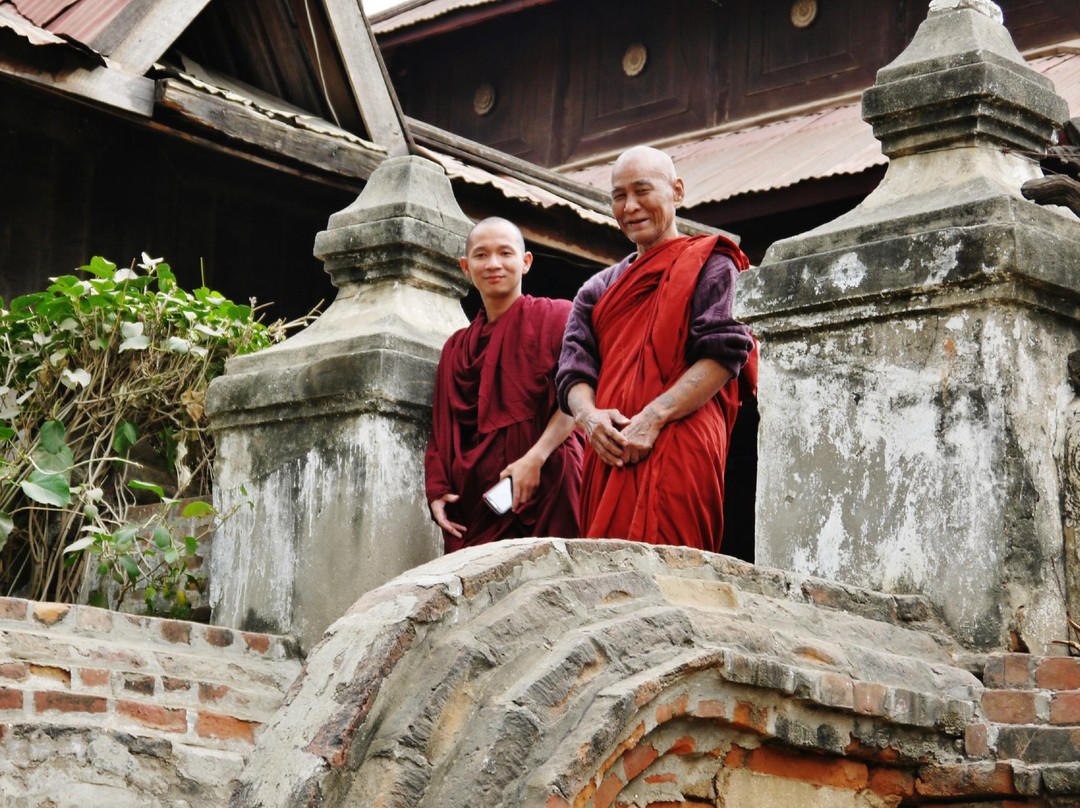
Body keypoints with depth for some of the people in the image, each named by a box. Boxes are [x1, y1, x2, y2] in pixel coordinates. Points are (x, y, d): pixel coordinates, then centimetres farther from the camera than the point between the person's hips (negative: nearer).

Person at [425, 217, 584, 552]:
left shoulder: (554, 317, 6)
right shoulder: (456, 348, 21)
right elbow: (441, 433, 18)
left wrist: (536, 457, -19)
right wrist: (437, 493, 2)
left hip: (545, 487, -4)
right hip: (474, 498, 4)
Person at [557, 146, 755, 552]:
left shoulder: (708, 267, 9)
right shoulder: (597, 290, 26)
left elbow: (724, 355, -5)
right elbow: (573, 371, 15)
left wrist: (653, 418, -16)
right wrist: (589, 415, -10)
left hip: (677, 453, -5)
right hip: (609, 456, 5)